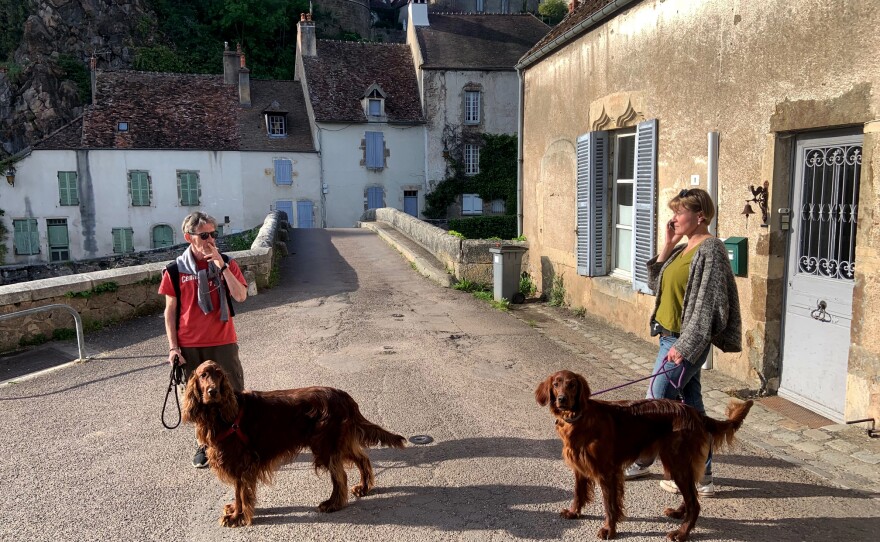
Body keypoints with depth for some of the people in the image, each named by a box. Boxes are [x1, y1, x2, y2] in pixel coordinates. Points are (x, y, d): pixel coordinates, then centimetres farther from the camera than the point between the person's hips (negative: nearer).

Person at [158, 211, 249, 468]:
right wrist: (173, 347, -2)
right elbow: (170, 311, 2)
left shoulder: (226, 263, -2)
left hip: (223, 342, 0)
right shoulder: (175, 271, -3)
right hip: (190, 346, 0)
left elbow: (241, 296, -14)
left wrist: (222, 266, -21)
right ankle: (203, 444, 29)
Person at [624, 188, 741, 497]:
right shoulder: (684, 249, 11)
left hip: (686, 342, -9)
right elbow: (655, 282, 13)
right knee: (690, 407, 13)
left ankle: (641, 461, 19)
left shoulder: (710, 250, -16)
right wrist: (668, 245, 4)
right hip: (672, 338, 9)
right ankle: (702, 477, 23)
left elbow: (706, 304, -20)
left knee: (656, 401, 2)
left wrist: (684, 345, -21)